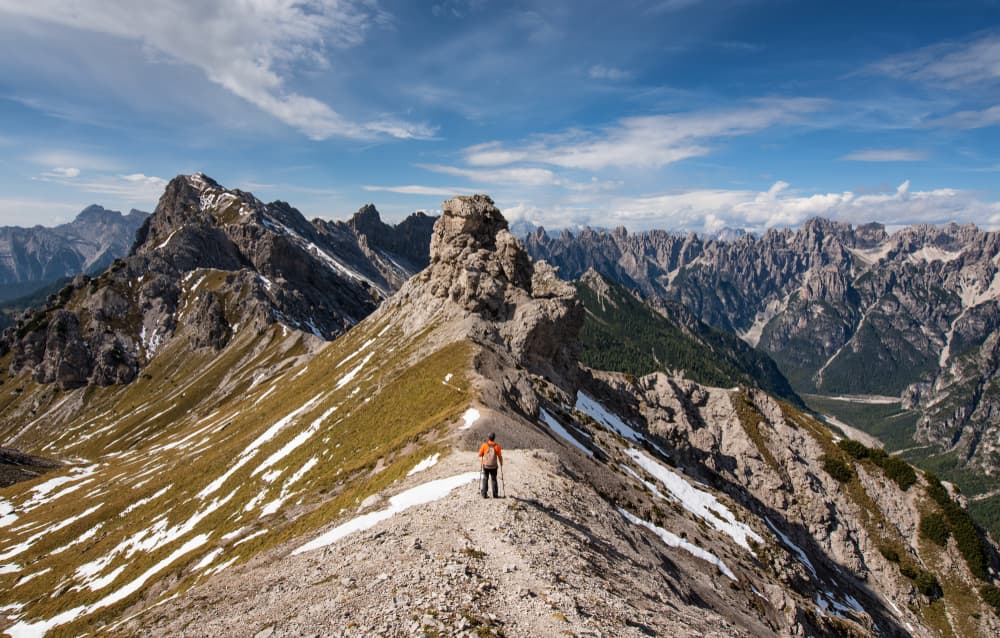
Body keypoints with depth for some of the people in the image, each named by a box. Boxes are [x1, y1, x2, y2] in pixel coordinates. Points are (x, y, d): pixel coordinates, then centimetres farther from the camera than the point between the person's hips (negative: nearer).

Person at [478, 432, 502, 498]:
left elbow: (480, 455, -3)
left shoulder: (484, 445, -8)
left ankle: (484, 494, 10)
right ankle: (495, 494, 11)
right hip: (494, 466, 0)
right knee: (494, 480, 11)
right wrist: (501, 463, 11)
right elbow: (500, 456, -6)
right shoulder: (497, 446, -10)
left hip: (485, 465, 1)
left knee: (485, 479, 13)